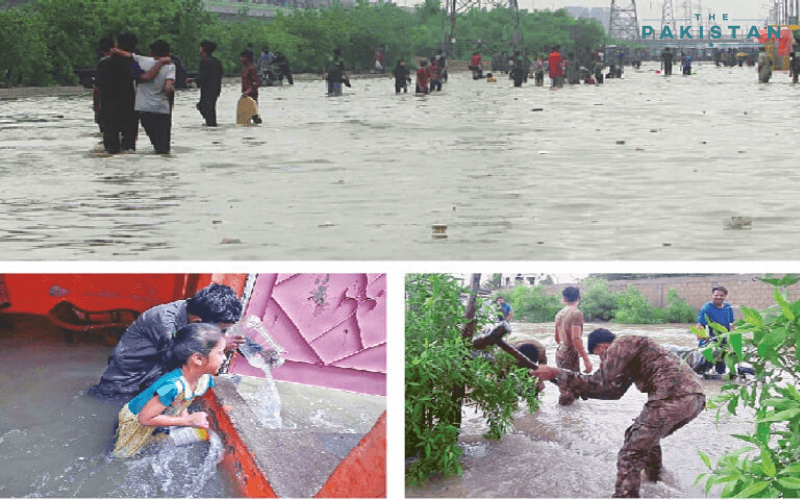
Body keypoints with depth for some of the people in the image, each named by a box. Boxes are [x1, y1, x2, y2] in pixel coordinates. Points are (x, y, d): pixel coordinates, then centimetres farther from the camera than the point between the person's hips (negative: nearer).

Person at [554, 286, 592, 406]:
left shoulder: (560, 314, 11)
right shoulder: (576, 313, -14)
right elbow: (576, 339, -23)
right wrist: (586, 359, -22)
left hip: (560, 354, 8)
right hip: (570, 355, -8)